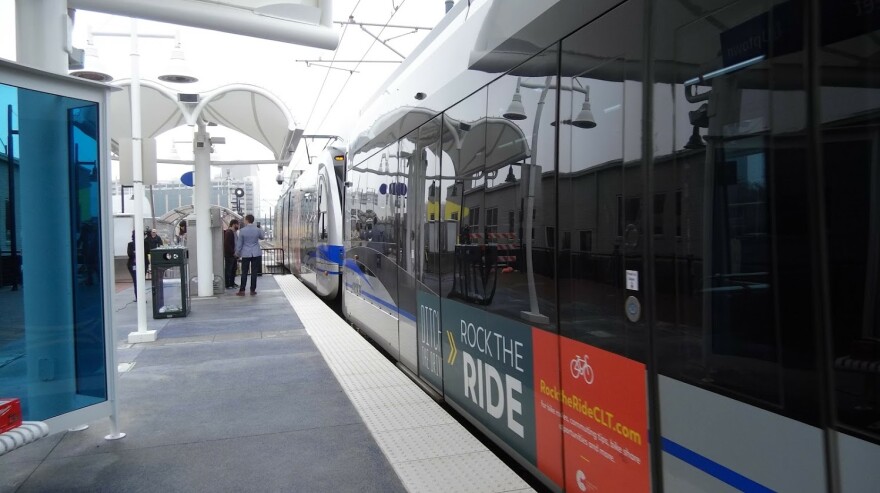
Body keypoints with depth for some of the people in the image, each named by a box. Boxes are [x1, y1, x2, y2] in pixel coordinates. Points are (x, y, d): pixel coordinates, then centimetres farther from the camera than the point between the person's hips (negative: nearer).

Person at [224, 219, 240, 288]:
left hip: (233, 255, 10)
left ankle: (232, 283, 24)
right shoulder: (228, 232, -15)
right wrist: (233, 252, -21)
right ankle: (227, 285, 1)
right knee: (228, 270, -3)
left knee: (233, 269, 15)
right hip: (229, 255, -10)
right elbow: (227, 244, -22)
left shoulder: (233, 232, 16)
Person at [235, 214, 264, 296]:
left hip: (246, 254, -1)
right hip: (256, 254, 1)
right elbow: (262, 237, 17)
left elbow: (239, 243, -3)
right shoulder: (257, 230, -3)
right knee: (254, 272, 4)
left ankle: (242, 290, 6)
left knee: (244, 272, 5)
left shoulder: (242, 230, -8)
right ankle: (253, 290, 7)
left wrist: (237, 253, 10)